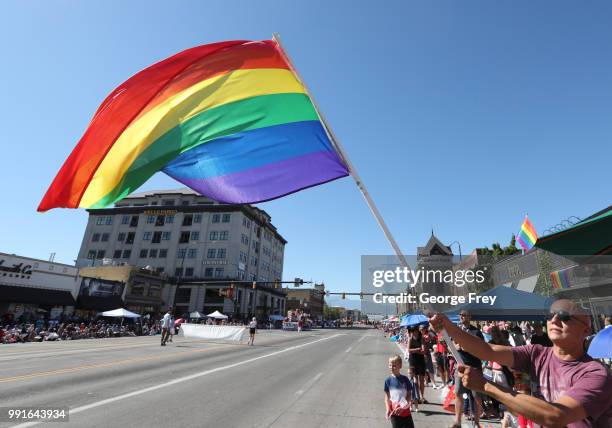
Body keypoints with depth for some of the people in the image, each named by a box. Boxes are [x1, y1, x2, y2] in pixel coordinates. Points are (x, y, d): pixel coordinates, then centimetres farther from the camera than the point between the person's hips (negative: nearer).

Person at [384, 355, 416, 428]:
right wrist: (388, 409, -13)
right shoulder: (388, 380, -5)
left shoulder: (405, 379, -6)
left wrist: (403, 407, -15)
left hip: (405, 411, 0)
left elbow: (409, 395, -3)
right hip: (394, 412, 0)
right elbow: (387, 396, -1)